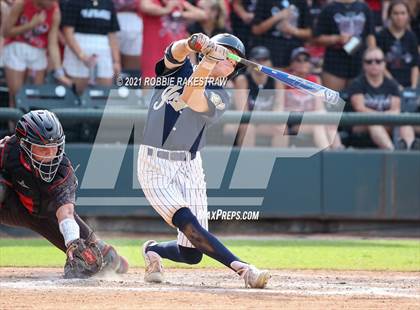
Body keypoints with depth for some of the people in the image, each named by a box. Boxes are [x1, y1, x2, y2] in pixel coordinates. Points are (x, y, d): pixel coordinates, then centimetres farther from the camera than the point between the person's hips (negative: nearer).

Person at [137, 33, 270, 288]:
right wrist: (193, 45, -39)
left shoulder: (219, 97, 2)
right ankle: (241, 267, -28)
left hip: (188, 168, 2)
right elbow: (175, 52, -18)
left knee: (191, 253, -3)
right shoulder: (180, 69, 6)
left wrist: (206, 65, -34)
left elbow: (194, 100, -20)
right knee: (187, 222, -25)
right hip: (155, 167, -2)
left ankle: (153, 250, 27)